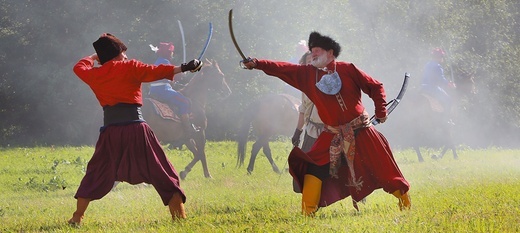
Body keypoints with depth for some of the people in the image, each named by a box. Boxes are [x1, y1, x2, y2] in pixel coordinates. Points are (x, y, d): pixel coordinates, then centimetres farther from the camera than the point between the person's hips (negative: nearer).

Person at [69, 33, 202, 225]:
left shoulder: (94, 74, 12)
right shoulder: (130, 67, 3)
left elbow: (79, 67, 32)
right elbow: (155, 72, -6)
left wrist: (93, 57, 48)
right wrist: (184, 68, -7)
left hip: (110, 132, 2)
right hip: (136, 128, -2)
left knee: (95, 175, 16)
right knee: (162, 174, 4)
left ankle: (77, 217, 12)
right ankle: (179, 215, -3)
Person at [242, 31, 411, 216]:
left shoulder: (347, 69, -5)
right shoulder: (307, 74, 4)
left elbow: (375, 87, 2)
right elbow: (282, 69, -4)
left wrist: (381, 112, -3)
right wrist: (256, 64, -14)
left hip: (360, 130, -3)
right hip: (332, 136, 3)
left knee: (382, 165, 1)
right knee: (314, 166, -8)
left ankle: (404, 199, 17)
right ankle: (308, 210, -3)